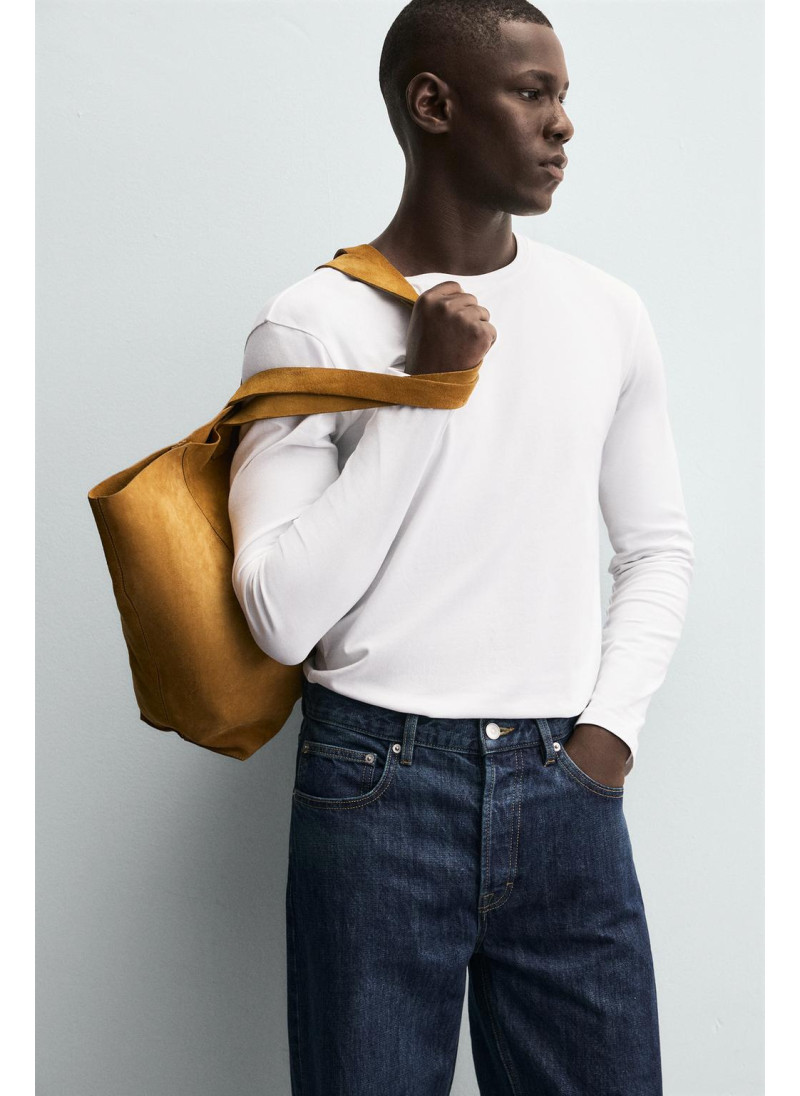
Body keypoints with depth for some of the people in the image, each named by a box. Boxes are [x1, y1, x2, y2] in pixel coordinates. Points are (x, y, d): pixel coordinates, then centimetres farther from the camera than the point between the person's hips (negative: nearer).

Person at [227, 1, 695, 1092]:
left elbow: (659, 546, 14)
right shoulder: (311, 325, -8)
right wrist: (422, 388, -16)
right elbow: (283, 617, -15)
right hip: (377, 786, -3)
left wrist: (612, 722, 1)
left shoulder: (610, 313, 5)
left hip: (567, 792, 4)